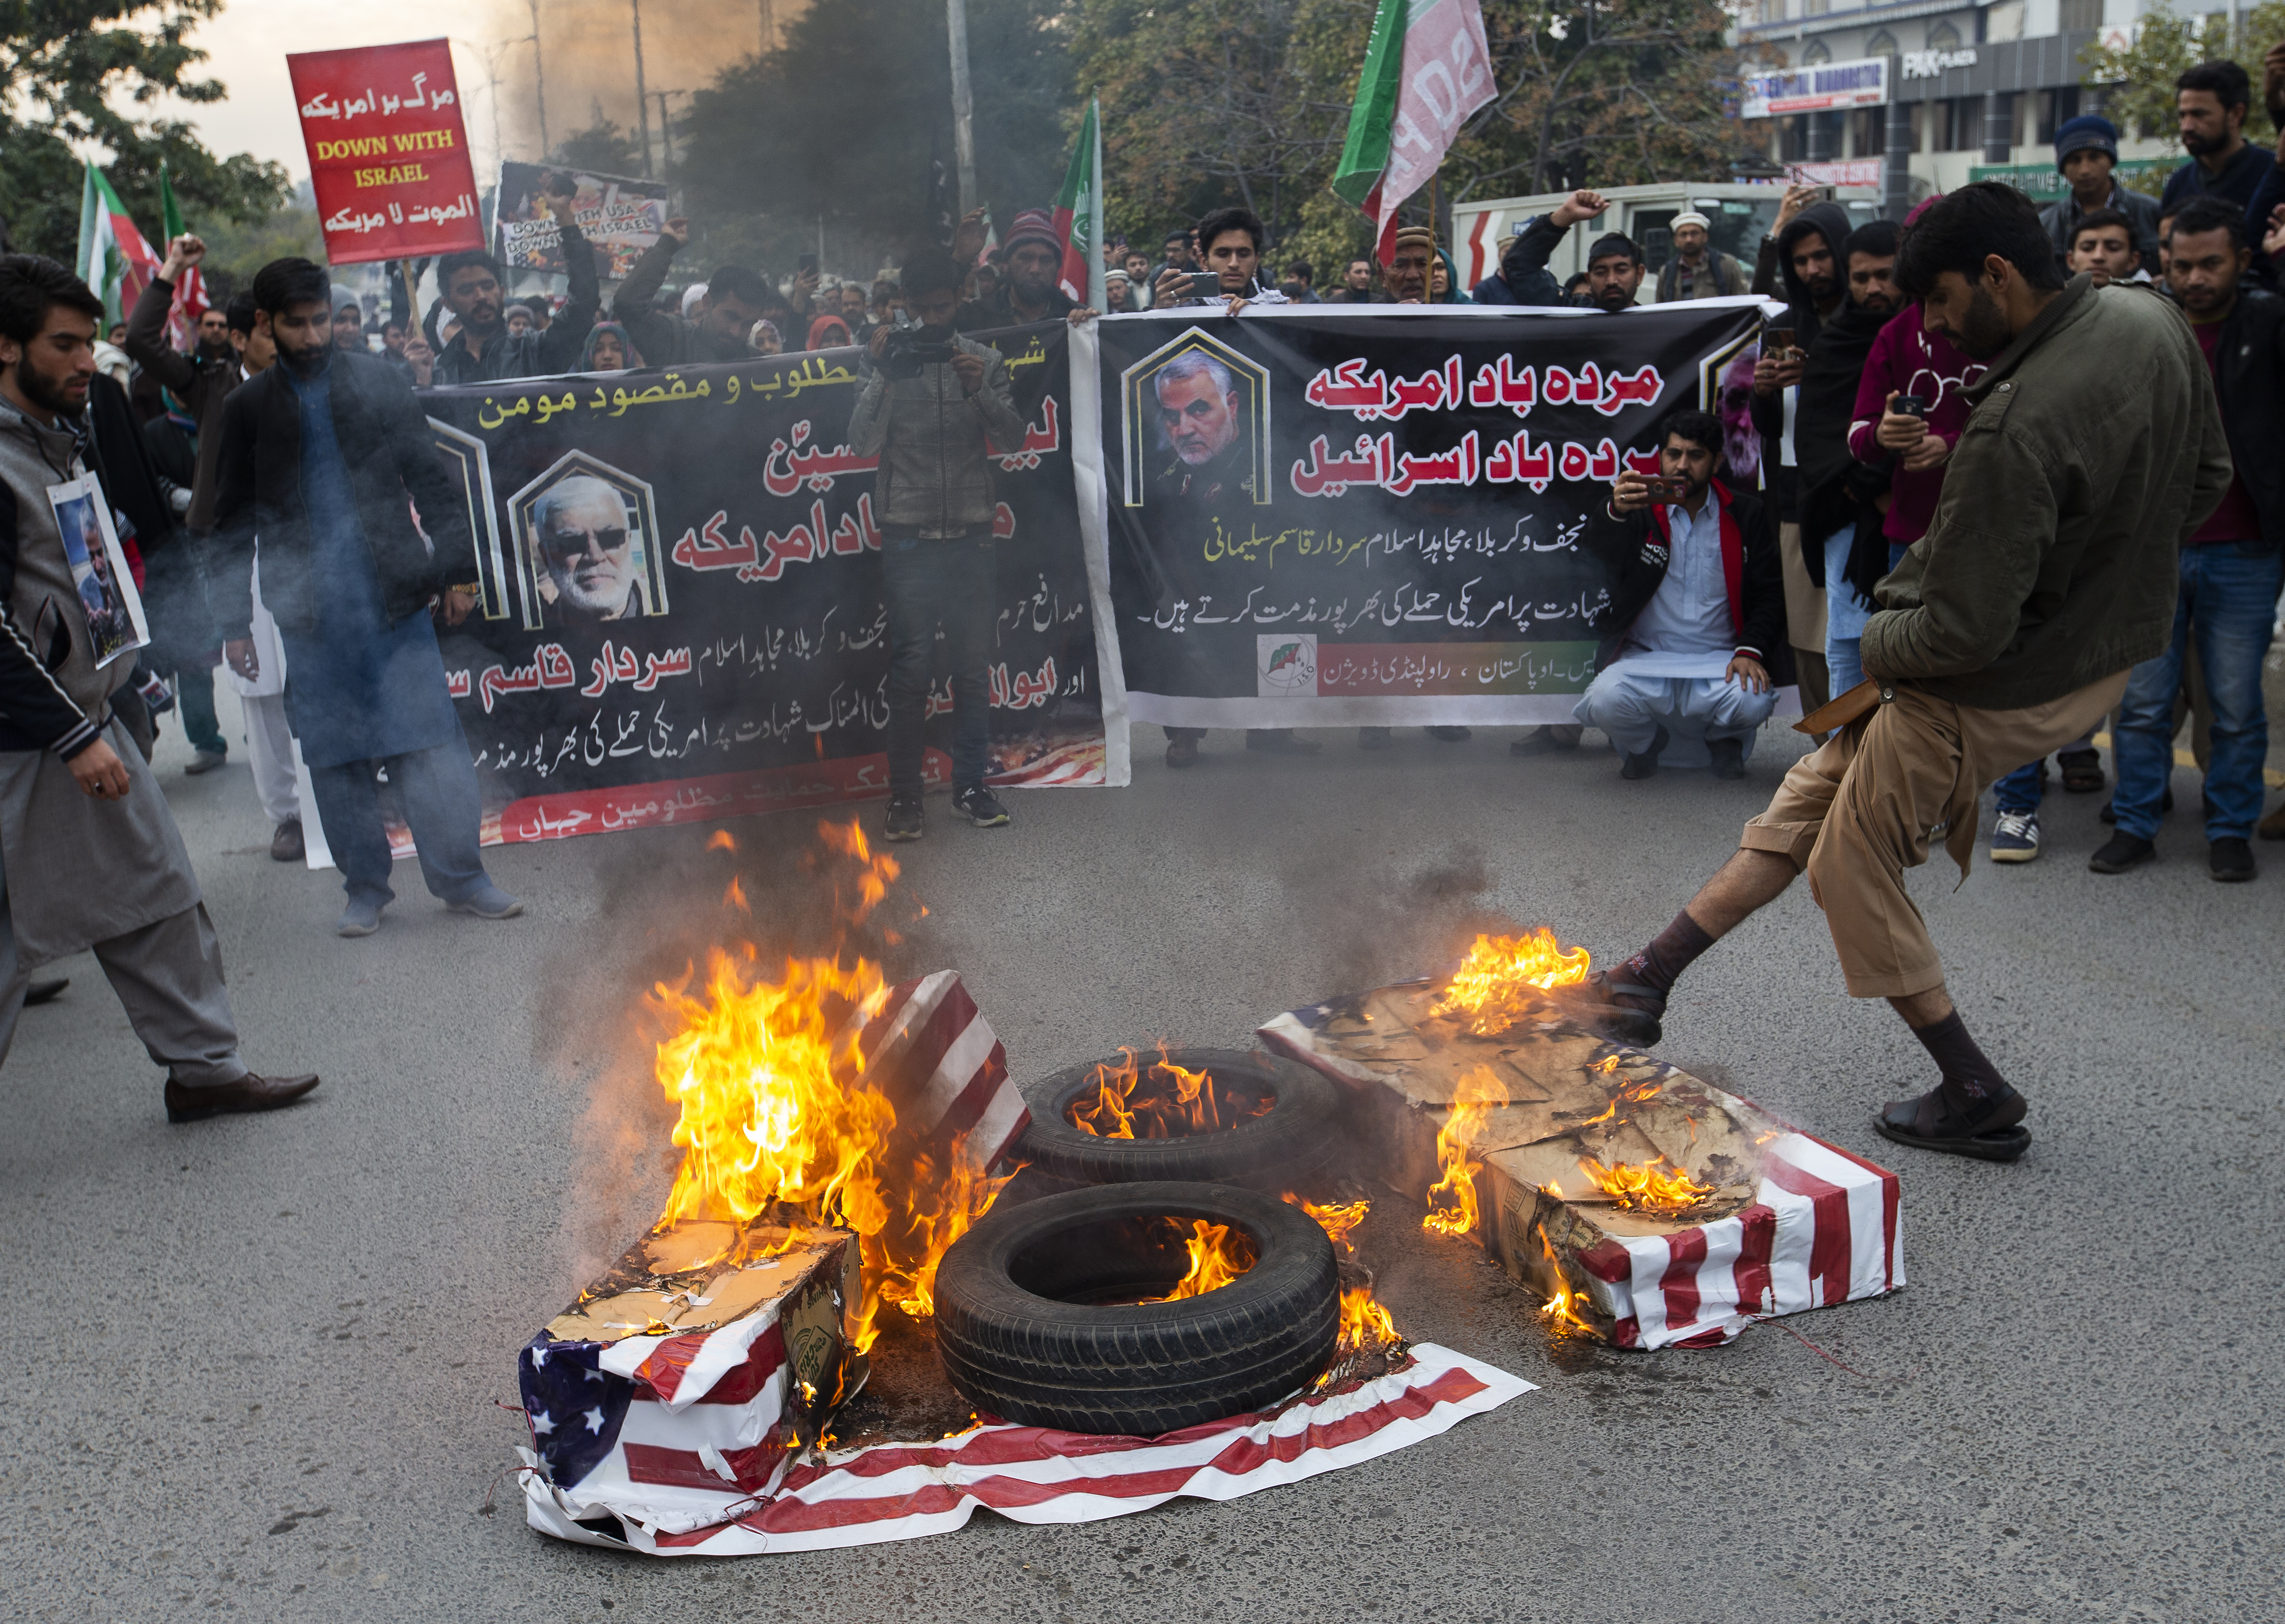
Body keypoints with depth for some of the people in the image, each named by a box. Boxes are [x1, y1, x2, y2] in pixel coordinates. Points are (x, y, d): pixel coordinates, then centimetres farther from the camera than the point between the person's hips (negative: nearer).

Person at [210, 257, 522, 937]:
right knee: (336, 760, 6)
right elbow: (234, 522, 11)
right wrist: (234, 620, 8)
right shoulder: (248, 407, 8)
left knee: (432, 746, -4)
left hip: (395, 600, -1)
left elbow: (431, 479, 7)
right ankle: (366, 887, 18)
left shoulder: (375, 382, 7)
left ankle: (460, 877, 6)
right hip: (310, 615, 1)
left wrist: (458, 568, 0)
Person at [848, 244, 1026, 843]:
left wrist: (981, 392, -19)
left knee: (973, 664, 4)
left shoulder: (986, 360, 8)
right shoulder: (885, 360, 4)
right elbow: (862, 444, -5)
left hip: (971, 534, 2)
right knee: (910, 667, -3)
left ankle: (970, 784, 14)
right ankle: (904, 796, 3)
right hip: (908, 536, -2)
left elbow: (1014, 436, -2)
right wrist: (880, 375, -16)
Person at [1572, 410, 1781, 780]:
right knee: (1605, 702, -32)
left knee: (1753, 701, -32)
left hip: (1719, 660, 1)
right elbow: (1594, 560, -14)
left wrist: (1750, 651, -11)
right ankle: (1645, 743, 7)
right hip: (1645, 657, 0)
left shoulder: (1745, 514, 7)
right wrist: (1615, 512, -35)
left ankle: (1725, 738, 9)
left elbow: (1769, 593, 7)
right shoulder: (1639, 508, 4)